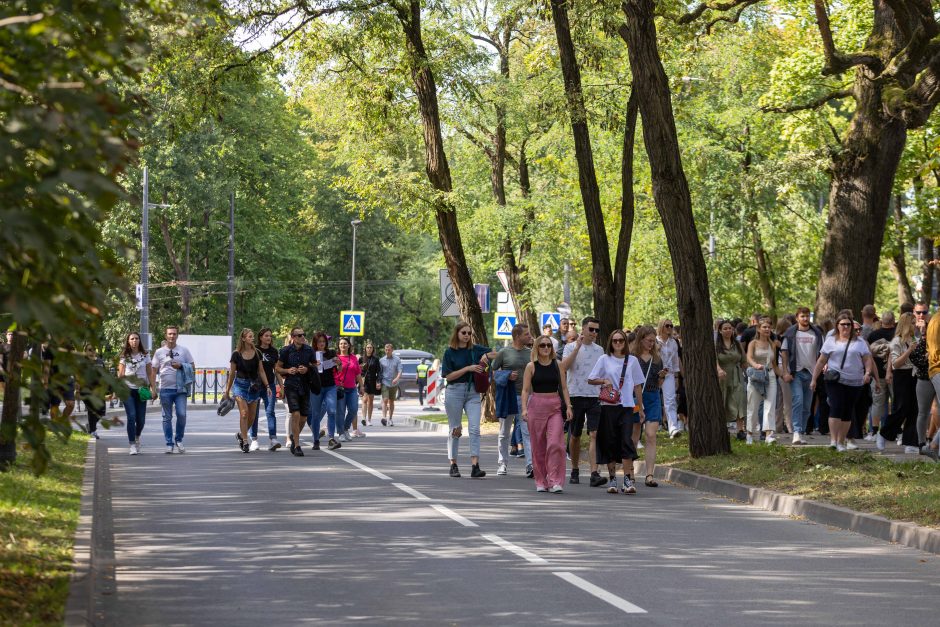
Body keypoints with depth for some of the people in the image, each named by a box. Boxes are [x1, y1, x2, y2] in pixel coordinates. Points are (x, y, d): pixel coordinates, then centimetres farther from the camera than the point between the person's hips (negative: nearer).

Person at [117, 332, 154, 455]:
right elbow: (120, 374, 4)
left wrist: (153, 388, 2)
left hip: (141, 389, 1)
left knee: (141, 419, 3)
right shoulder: (124, 356, 5)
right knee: (131, 416, -13)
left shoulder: (145, 355, 7)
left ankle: (137, 437, 34)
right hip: (128, 389, -1)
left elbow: (150, 373, 8)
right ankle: (132, 445, -8)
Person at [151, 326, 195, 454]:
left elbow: (192, 368, 9)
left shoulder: (184, 350, 8)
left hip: (180, 388, 0)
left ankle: (179, 440, 10)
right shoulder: (159, 352, 8)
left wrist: (181, 366, -10)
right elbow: (154, 371, 9)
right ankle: (169, 443, 10)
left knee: (182, 414, -9)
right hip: (165, 389, 0)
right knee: (167, 417, 4)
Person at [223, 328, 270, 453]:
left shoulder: (257, 353, 6)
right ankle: (245, 442, -9)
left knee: (252, 416, 4)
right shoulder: (236, 354, -3)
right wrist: (227, 391, 6)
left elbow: (261, 371, 10)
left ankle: (241, 435, 28)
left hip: (254, 386, 4)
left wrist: (267, 386, 0)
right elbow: (232, 373, 3)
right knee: (244, 413, -13)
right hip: (240, 384, -4)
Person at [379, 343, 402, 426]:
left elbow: (400, 371, -5)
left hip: (394, 384, 1)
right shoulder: (382, 360, 4)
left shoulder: (397, 359, 3)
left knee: (391, 401, 11)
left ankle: (390, 419, 19)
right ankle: (384, 417, -26)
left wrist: (397, 378, -24)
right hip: (385, 383, -1)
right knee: (385, 400, -15)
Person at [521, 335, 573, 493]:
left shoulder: (558, 365, 8)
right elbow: (526, 389, 1)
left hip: (555, 406, 1)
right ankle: (541, 481, 13)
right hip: (536, 405, -1)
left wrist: (568, 406, 0)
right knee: (538, 446, 3)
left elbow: (564, 387, 10)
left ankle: (555, 481, -13)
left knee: (555, 443, -12)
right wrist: (524, 408, -11)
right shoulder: (531, 366, 3)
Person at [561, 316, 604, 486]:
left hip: (594, 397, 2)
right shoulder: (571, 347, 0)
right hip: (576, 395, -2)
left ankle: (594, 474, -19)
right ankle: (574, 471, 24)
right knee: (575, 436, 9)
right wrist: (578, 346, -18)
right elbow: (564, 367, -17)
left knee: (594, 435, -11)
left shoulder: (599, 350, 12)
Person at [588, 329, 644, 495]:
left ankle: (628, 479, -13)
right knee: (610, 443, 3)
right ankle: (612, 479, 11)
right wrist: (604, 381, -12)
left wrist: (640, 408, 11)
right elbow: (591, 380, 7)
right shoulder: (604, 360, 5)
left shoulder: (632, 360, 8)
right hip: (608, 405, 0)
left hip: (626, 406, 0)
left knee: (626, 441, -11)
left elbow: (637, 386, 12)